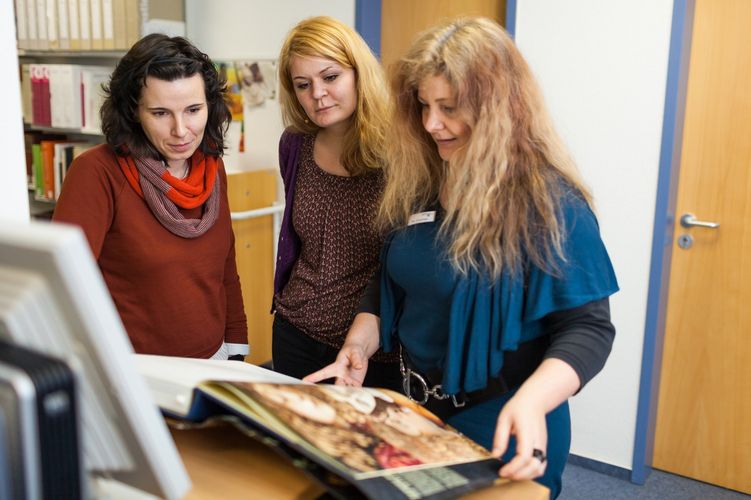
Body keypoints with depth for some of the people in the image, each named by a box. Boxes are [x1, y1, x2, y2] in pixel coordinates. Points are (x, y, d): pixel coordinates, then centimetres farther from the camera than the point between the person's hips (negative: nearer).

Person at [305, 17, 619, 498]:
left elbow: (586, 327, -20)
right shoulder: (417, 184, -1)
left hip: (499, 426, -6)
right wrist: (358, 346, -8)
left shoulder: (548, 201, -20)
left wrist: (530, 401, -35)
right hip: (416, 410, 6)